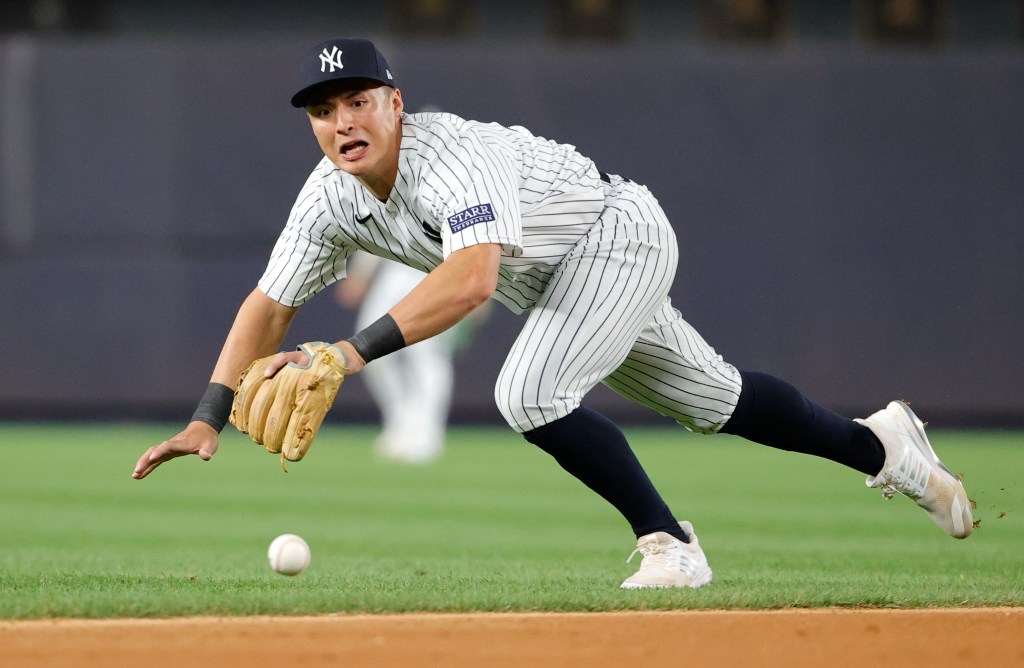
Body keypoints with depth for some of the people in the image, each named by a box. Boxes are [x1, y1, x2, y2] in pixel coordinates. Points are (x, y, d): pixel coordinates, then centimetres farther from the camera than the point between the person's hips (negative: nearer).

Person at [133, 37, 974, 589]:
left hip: (619, 233, -8)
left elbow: (471, 278, -53)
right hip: (556, 279, 8)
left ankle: (670, 544, -13)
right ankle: (881, 444, 38)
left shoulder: (453, 155, -36)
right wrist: (208, 419, -18)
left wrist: (357, 349, -61)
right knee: (711, 398, 18)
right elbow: (270, 304, -7)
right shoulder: (331, 198, -13)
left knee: (530, 395, -28)